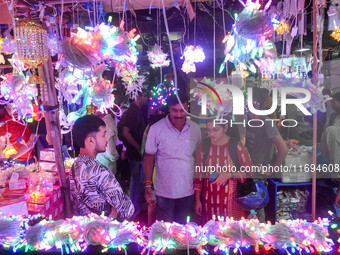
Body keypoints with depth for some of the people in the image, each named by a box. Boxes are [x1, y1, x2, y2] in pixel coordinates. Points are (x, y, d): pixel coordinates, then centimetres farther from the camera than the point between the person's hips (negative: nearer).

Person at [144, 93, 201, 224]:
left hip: (188, 192, 3)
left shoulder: (195, 129, 0)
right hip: (164, 192, -3)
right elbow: (149, 158, -4)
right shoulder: (156, 129, -9)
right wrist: (148, 186, -9)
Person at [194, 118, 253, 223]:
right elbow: (198, 174, 7)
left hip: (232, 200, -2)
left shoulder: (236, 145, -7)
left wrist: (230, 174, -17)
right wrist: (197, 200, 8)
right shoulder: (203, 146, 1)